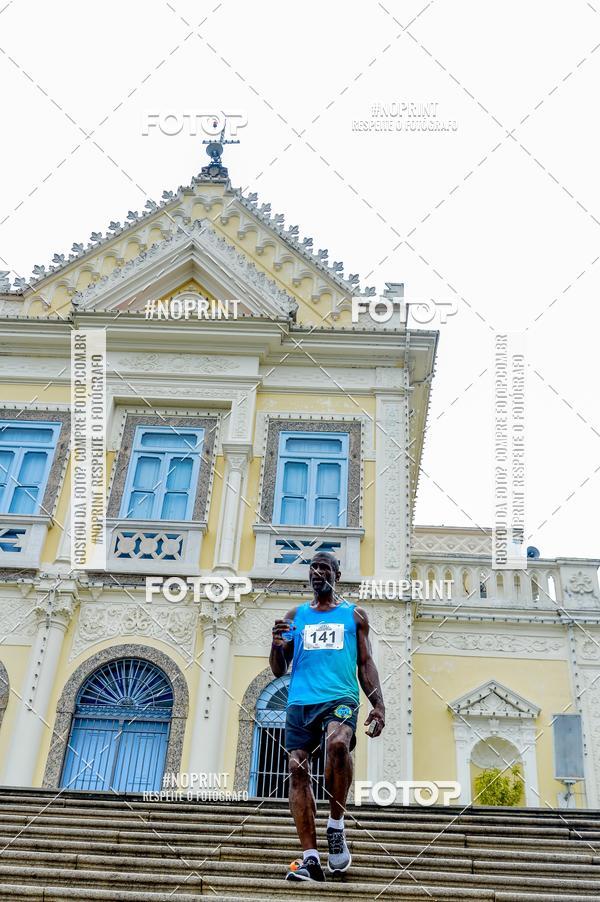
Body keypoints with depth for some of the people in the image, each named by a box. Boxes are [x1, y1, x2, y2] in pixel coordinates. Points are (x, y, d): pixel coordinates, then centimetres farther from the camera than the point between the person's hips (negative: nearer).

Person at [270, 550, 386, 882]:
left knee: (337, 743, -32)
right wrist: (277, 646, -6)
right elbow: (279, 670, 18)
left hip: (340, 697, -3)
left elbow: (366, 663, 13)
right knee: (298, 771, -7)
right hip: (300, 702, 3)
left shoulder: (354, 615, 16)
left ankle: (336, 826, -13)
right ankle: (310, 858, -4)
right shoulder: (295, 616, 19)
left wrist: (378, 704, -2)